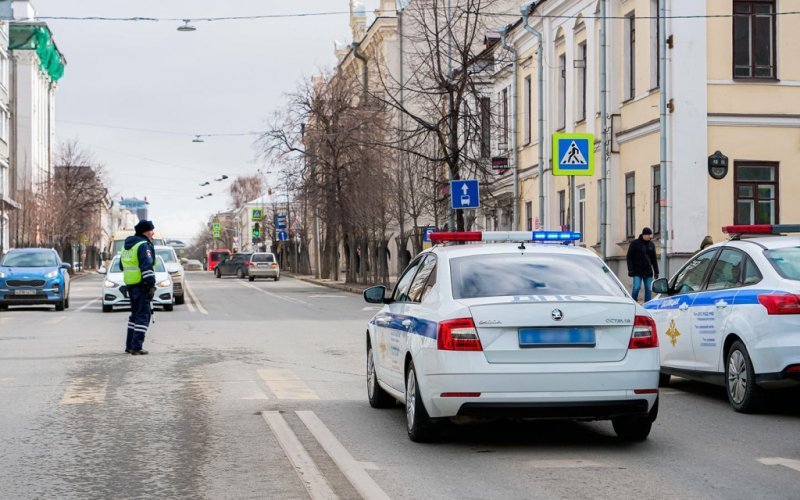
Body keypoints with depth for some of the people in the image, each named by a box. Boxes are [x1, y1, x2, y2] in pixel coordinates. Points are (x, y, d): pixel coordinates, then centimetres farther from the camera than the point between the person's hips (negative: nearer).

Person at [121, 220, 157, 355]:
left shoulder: (127, 247, 19)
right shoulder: (144, 245, -12)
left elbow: (122, 265, 26)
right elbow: (147, 266, -21)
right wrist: (151, 284, -21)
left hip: (130, 284, 9)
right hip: (141, 284, -9)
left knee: (135, 314, 19)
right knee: (143, 315, -7)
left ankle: (129, 345, 22)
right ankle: (136, 347, -12)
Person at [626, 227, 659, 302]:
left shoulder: (651, 244, 12)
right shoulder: (635, 243, -2)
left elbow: (654, 259, 17)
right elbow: (629, 257, -3)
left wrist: (656, 271, 13)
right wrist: (630, 269, -12)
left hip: (648, 271, 4)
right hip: (637, 271, -4)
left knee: (648, 289, 1)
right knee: (636, 287, -13)